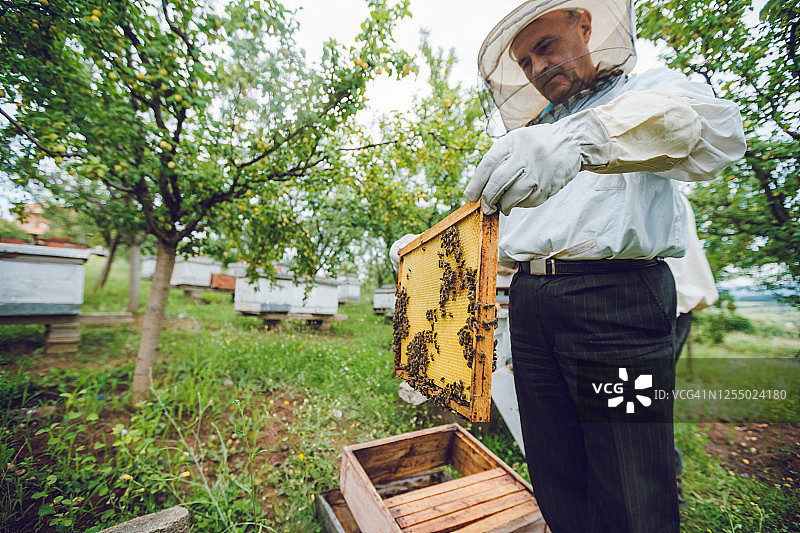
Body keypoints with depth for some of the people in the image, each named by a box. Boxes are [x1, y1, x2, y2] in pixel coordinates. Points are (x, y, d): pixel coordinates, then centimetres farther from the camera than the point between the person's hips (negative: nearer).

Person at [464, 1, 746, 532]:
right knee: (555, 476, 13)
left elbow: (716, 128, -13)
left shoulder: (654, 89, 13)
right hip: (529, 302, 5)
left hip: (615, 298, -4)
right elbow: (492, 232, 26)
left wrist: (583, 137, -32)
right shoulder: (532, 137, 27)